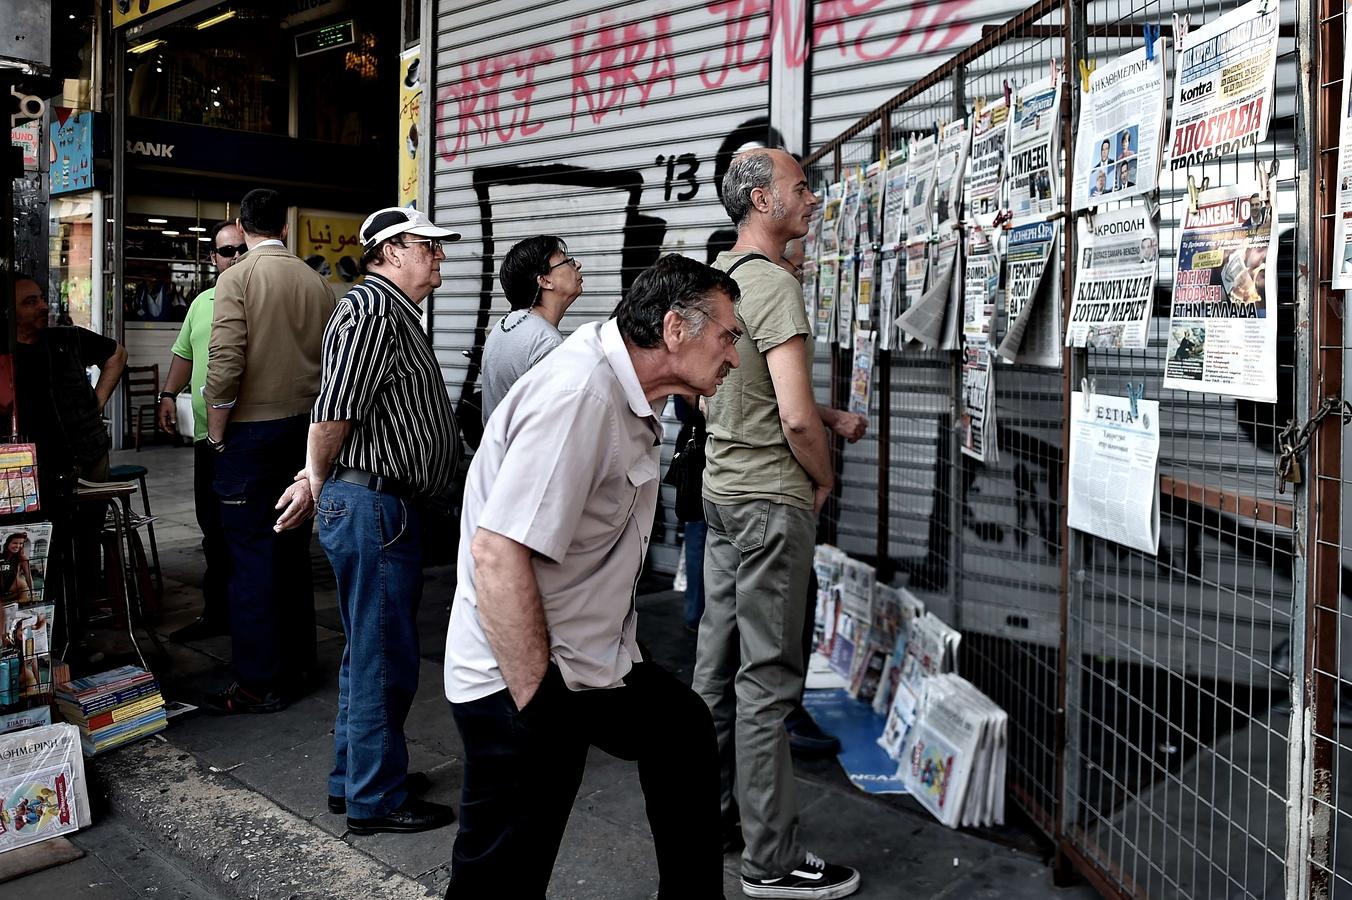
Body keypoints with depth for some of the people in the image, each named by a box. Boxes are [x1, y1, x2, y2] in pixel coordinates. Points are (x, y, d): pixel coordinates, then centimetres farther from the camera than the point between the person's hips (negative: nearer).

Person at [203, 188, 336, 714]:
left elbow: (225, 365, -17)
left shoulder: (238, 278, -9)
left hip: (252, 430, -5)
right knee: (293, 548, 15)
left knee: (251, 556, 1)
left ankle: (260, 683, 6)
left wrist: (216, 435, -5)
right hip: (304, 428, 5)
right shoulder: (316, 282, 4)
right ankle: (297, 664, 25)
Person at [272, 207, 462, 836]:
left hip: (384, 506, 11)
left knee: (369, 651, 19)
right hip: (375, 505, -11)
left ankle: (352, 779, 32)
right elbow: (334, 410, -22)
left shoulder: (394, 313, 20)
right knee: (385, 659, -1)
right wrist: (316, 482, -8)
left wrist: (322, 483, 16)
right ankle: (376, 800, 11)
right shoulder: (373, 308, -15)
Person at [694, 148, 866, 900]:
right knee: (767, 678, -3)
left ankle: (712, 811, 30)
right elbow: (795, 419, -24)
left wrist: (834, 418, 12)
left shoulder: (718, 276, 12)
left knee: (719, 663, 16)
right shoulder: (775, 285, -17)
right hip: (773, 500, -9)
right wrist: (825, 477, -6)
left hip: (723, 490, 10)